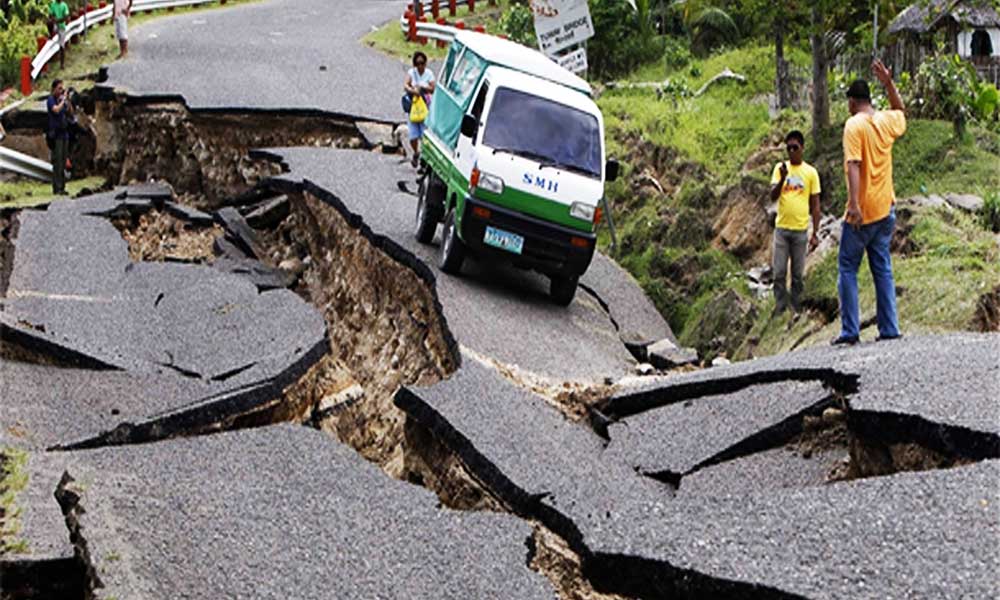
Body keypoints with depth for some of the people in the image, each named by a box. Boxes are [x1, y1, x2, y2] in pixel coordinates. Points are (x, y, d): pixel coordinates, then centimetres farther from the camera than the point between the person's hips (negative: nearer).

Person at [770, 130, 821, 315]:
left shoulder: (811, 172, 0)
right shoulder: (780, 167, 2)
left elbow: (815, 205, 3)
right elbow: (773, 196, -7)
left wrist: (815, 234, 0)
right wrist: (782, 179, -25)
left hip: (800, 230, 0)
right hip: (782, 228, 1)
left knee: (798, 274, 6)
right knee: (779, 273, 1)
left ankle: (796, 309, 14)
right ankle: (779, 308, 9)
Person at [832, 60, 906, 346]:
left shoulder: (854, 125, -12)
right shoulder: (887, 121, 7)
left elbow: (853, 164, -23)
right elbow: (901, 112, 33)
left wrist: (854, 203, -29)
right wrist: (889, 83, 25)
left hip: (862, 212, -6)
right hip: (886, 209, 6)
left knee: (847, 268, 2)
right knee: (883, 269, 10)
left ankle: (850, 331, -3)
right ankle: (889, 329, 7)